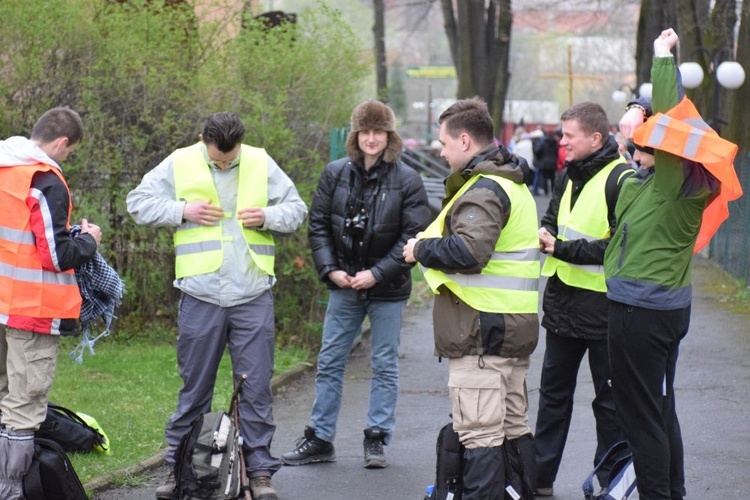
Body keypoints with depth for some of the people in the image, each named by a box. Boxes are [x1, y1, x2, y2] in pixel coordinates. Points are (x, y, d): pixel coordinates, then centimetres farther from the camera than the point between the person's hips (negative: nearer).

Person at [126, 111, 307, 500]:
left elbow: (296, 209, 12)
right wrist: (183, 211, -8)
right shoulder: (180, 164, 2)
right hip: (200, 296, -1)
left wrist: (267, 217, -8)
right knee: (194, 387, 8)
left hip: (253, 296, 1)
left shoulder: (261, 163, 6)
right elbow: (138, 203, 5)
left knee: (256, 387, 2)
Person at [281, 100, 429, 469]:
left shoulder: (406, 180, -7)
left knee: (384, 365, 6)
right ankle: (319, 439, 14)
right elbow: (318, 225, 4)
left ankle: (377, 439, 15)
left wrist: (377, 274, -16)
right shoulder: (335, 174, 1)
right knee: (329, 363, 7)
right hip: (344, 286, 3)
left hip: (387, 289, -3)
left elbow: (413, 236, -10)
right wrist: (330, 270, -7)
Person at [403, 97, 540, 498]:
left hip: (481, 333, -11)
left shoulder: (483, 189, -14)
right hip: (515, 328, 11)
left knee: (479, 435, -9)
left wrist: (421, 249, -10)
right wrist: (433, 244, 12)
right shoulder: (513, 183, 18)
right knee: (513, 427, 16)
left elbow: (469, 252, -26)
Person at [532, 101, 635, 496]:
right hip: (562, 302, 8)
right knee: (553, 392, 15)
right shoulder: (569, 175, 10)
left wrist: (564, 249, -20)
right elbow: (552, 222, 20)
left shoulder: (621, 180, -16)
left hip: (602, 305, -8)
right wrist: (545, 236, -4)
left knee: (609, 398, 4)